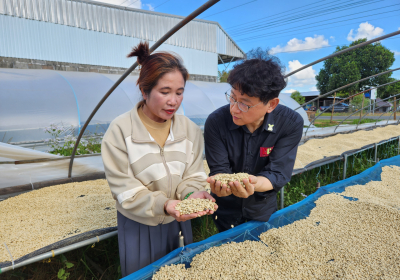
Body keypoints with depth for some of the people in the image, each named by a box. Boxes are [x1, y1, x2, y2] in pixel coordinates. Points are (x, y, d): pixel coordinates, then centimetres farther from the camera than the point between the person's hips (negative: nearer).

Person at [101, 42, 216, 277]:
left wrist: (193, 195, -28)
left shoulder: (190, 130, -7)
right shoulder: (120, 130, -17)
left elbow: (193, 176, -6)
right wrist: (163, 204, -33)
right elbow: (124, 189, -18)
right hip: (139, 226, -2)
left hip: (178, 222, 3)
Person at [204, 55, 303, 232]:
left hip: (264, 207, 1)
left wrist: (254, 184, -46)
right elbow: (220, 169, -19)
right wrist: (221, 183, -44)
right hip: (227, 209, -1)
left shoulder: (291, 123, -22)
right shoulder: (216, 121, -23)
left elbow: (278, 173, -24)